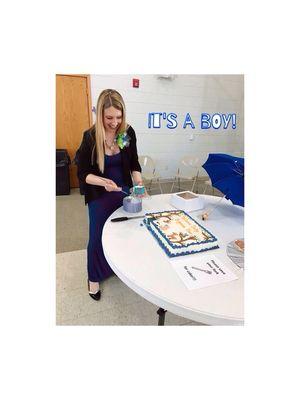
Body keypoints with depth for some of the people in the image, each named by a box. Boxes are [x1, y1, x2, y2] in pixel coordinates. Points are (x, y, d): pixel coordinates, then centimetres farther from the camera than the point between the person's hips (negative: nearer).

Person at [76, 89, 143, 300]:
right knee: (98, 236, 5)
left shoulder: (128, 132, -9)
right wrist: (103, 182, -31)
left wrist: (139, 184, -18)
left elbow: (134, 163, 0)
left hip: (124, 191, 3)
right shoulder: (90, 137, -17)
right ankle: (94, 277, 32)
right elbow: (83, 174, -12)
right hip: (100, 196, -3)